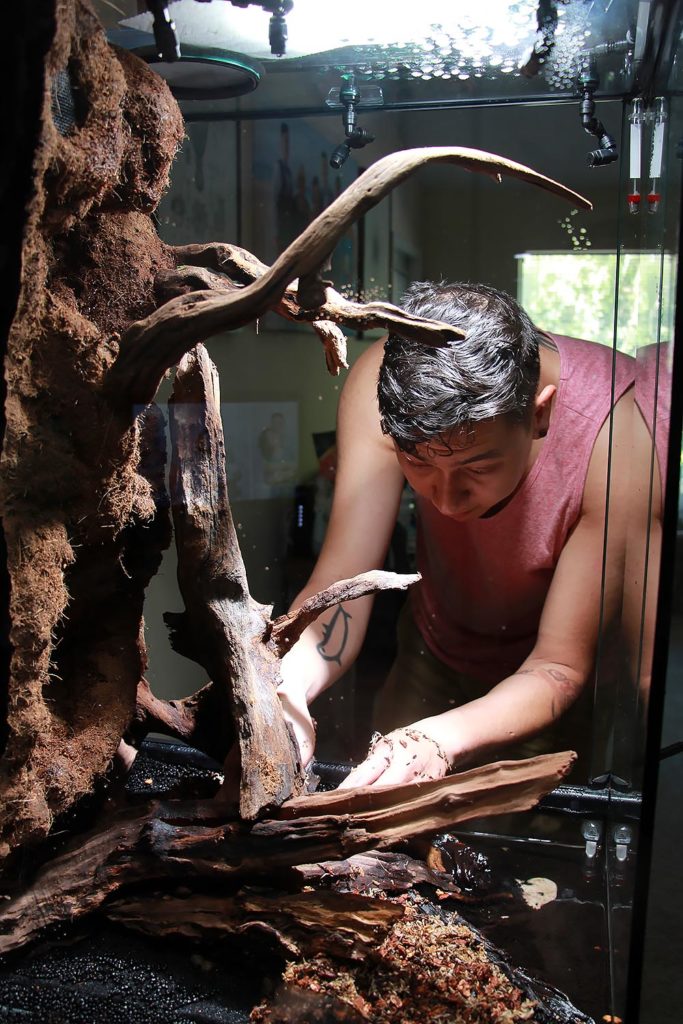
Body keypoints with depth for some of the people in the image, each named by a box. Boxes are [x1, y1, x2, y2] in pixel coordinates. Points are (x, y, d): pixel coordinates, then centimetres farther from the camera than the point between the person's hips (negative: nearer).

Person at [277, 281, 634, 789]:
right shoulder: (390, 381, -28)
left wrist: (440, 740, -47)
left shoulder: (622, 426, -36)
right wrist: (287, 683, -49)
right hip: (434, 654, 3)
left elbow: (560, 667, -30)